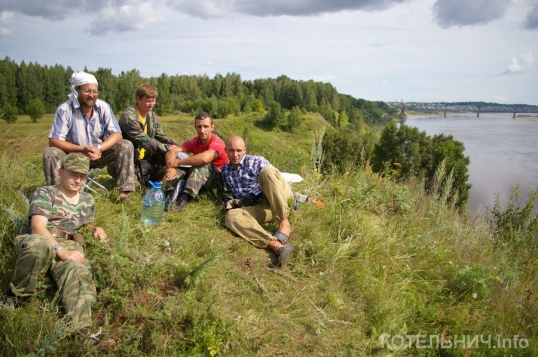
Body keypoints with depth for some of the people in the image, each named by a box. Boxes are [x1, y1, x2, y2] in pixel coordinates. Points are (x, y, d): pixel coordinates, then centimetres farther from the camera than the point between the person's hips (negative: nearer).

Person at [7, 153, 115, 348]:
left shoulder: (87, 200, 24)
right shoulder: (44, 193, 6)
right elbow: (38, 227, -9)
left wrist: (95, 229, 11)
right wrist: (61, 251, -23)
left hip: (69, 245, 4)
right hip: (37, 241, -3)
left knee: (78, 272, -32)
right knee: (40, 245, -42)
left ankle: (81, 330, -49)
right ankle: (16, 297, -17)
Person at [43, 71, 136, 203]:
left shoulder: (103, 107, -10)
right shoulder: (64, 109, -17)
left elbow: (117, 134, -12)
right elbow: (54, 141, -19)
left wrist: (99, 148, -30)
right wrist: (82, 149, -32)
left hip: (99, 153, 2)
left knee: (126, 145, -20)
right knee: (50, 153, -28)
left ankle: (124, 192, -21)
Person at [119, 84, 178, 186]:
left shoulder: (153, 116, 6)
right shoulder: (128, 116, -20)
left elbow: (161, 136, 5)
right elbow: (145, 140, -25)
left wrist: (174, 145, -16)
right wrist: (168, 148, -27)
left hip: (147, 159, 7)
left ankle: (152, 181, 10)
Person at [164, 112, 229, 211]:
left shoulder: (217, 143, -21)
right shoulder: (194, 142, -5)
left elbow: (204, 158, -43)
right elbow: (172, 152, -18)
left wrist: (178, 162, -34)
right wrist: (171, 167, -40)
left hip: (217, 178, -5)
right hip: (197, 179, 5)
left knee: (202, 163, -34)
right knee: (178, 156, -14)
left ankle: (184, 198, -42)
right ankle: (171, 195, -33)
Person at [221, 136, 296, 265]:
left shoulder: (257, 161, 5)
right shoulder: (225, 170, 19)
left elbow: (272, 182, -4)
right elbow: (228, 193, 31)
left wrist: (253, 196, -12)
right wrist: (229, 201, 8)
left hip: (281, 200, -3)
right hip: (261, 208, 3)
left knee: (266, 171, -31)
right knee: (231, 216, -28)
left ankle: (284, 224, -36)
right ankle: (276, 246, -50)